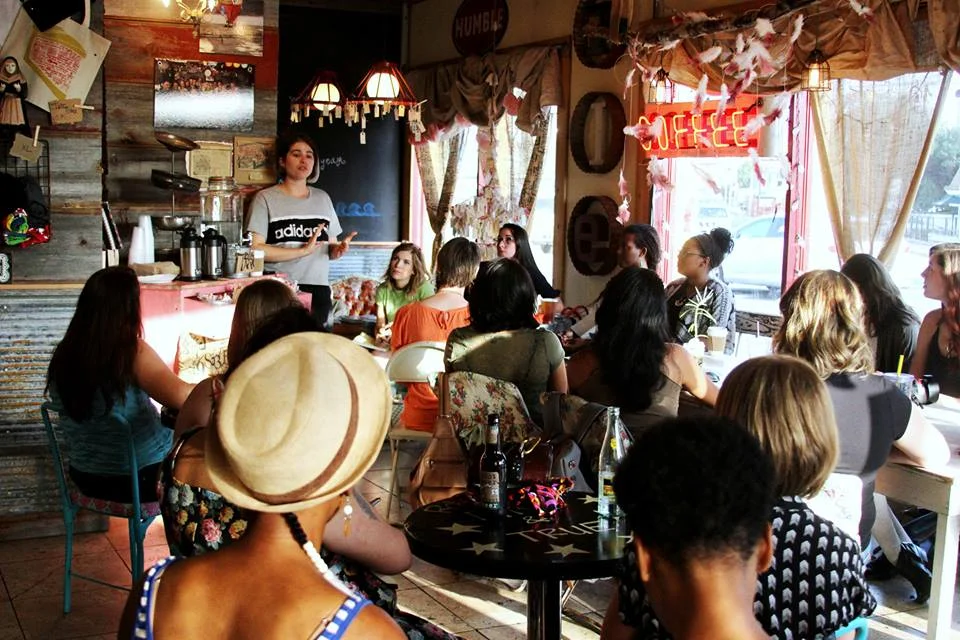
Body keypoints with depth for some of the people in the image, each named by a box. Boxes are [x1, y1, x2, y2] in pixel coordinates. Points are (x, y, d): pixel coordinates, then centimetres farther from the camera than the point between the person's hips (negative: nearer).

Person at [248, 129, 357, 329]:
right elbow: (256, 249, -9)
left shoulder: (322, 198, 16)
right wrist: (303, 250, -14)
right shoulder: (266, 198, 0)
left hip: (318, 291, 4)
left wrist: (338, 249, -2)